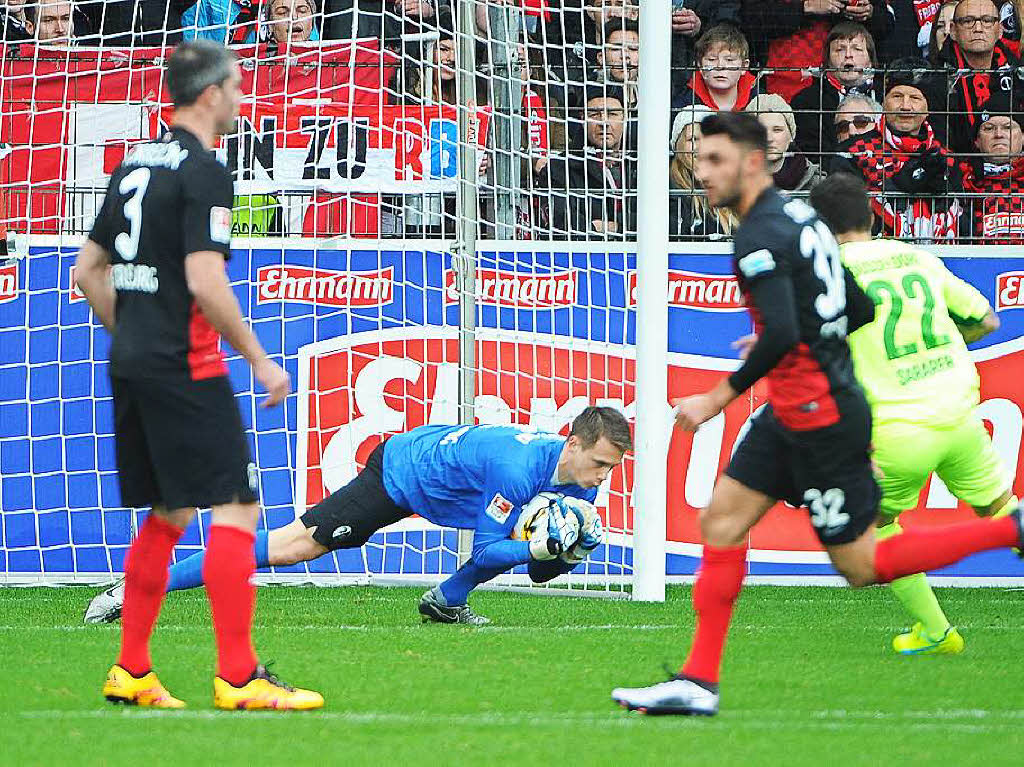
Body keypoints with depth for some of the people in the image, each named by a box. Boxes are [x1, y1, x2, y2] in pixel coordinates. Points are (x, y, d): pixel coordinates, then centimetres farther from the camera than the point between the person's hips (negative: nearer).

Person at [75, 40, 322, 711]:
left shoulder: (136, 164, 14)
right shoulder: (203, 171, -12)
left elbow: (89, 268, 19)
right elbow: (205, 281, -20)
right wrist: (259, 359, -13)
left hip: (131, 363, 9)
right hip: (184, 369, -9)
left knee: (168, 516, 16)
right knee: (236, 508, -6)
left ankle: (130, 673, 15)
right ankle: (239, 678, -10)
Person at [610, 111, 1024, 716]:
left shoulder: (761, 236, -18)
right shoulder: (801, 216, 11)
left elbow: (782, 336, -29)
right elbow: (861, 310, 17)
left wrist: (718, 398, -21)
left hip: (820, 417, -10)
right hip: (793, 417, 10)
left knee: (861, 566, -1)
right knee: (722, 522, 7)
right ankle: (698, 684, 7)